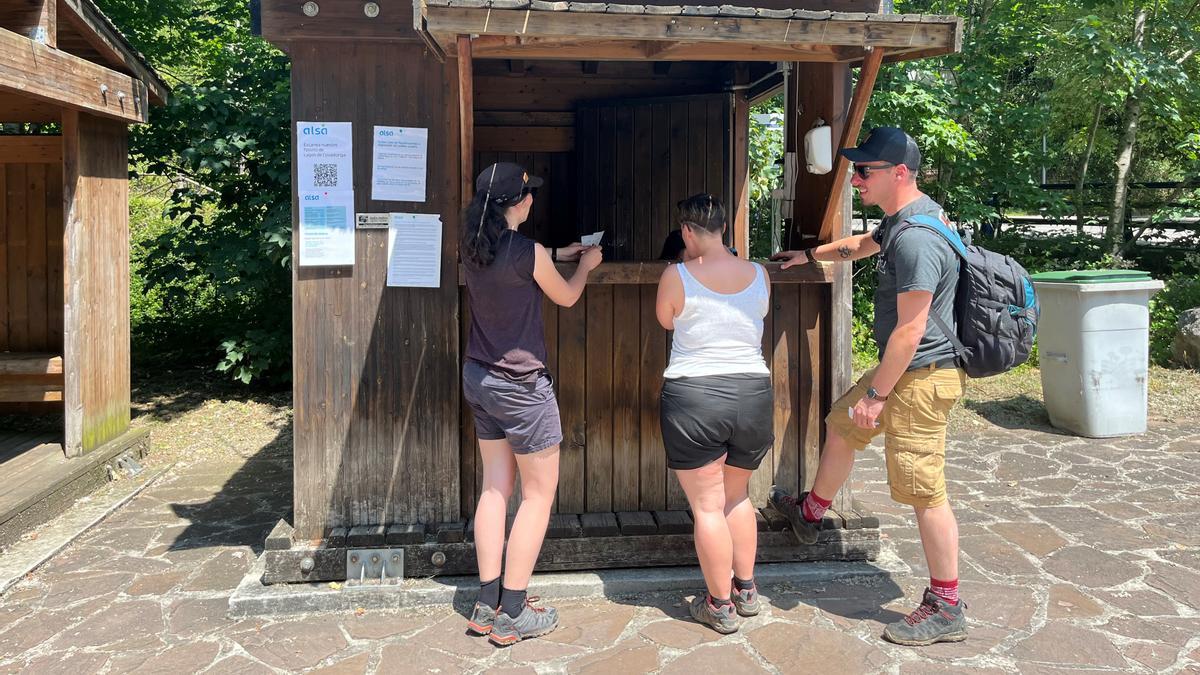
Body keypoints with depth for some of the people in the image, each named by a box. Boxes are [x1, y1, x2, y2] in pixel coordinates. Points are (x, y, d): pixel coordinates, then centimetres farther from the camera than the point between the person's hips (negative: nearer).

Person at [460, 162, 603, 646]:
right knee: (539, 493, 5)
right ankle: (512, 615, 9)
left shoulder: (473, 247, 2)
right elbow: (566, 297, 0)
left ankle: (488, 605, 19)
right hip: (520, 385, -7)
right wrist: (585, 265, 19)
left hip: (478, 379, 8)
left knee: (495, 487, 14)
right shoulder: (528, 252, -18)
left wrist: (557, 257, 27)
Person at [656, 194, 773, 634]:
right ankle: (746, 590, 32)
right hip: (753, 394, 5)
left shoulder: (677, 277, -9)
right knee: (737, 495, 23)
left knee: (708, 506, 6)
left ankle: (720, 606, 16)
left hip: (693, 396, -4)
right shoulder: (758, 275, 2)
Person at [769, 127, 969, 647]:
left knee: (923, 491, -3)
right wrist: (812, 254, 39)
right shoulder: (902, 216, 8)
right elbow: (864, 245, 32)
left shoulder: (915, 238, -25)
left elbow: (909, 331, -25)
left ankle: (945, 610, 9)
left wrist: (875, 393, -18)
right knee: (840, 428, 25)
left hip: (922, 377, -11)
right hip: (902, 369, 11)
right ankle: (809, 515, 47)